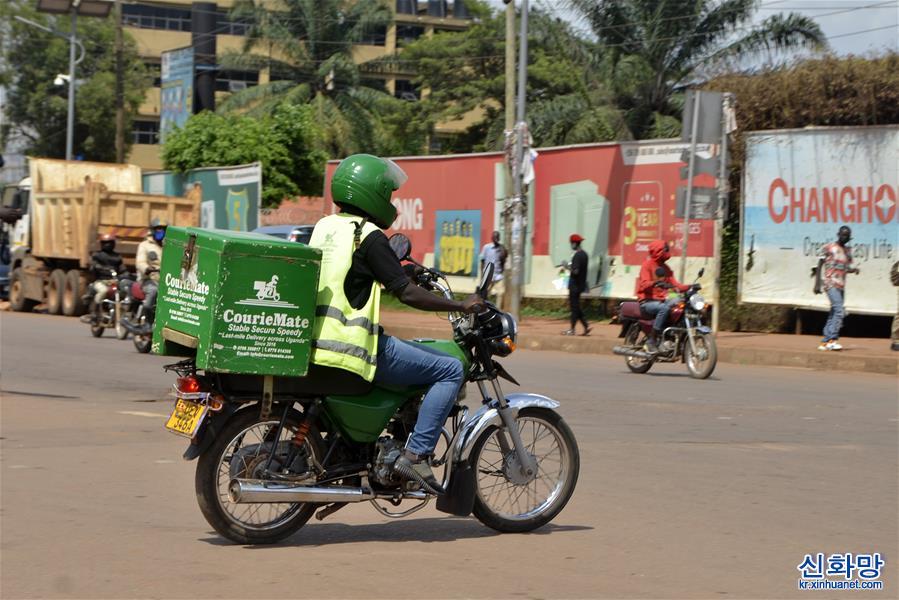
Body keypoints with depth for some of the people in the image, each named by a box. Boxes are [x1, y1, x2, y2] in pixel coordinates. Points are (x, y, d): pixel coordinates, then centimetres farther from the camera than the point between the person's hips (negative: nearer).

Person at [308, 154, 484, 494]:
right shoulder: (369, 236, -13)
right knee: (450, 370, -4)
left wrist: (397, 271, 37)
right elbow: (406, 294, -16)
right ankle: (416, 455, -11)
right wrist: (461, 306, -6)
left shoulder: (323, 227, 13)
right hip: (355, 347, -9)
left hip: (316, 342, 10)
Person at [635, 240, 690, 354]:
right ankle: (651, 341, -32)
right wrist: (656, 283, -41)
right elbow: (644, 285, -20)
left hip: (661, 300, 7)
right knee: (665, 308, -37)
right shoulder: (647, 264, -5)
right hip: (647, 302, -7)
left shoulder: (665, 268, 18)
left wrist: (689, 287, -7)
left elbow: (674, 284, 9)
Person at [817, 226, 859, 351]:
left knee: (833, 314, 6)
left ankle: (824, 342, 11)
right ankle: (832, 340, -25)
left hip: (841, 285, 7)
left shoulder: (848, 251, 16)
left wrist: (853, 270, -1)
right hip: (830, 283, -7)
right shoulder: (828, 248, 0)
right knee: (839, 310, -21)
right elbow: (820, 265, 0)